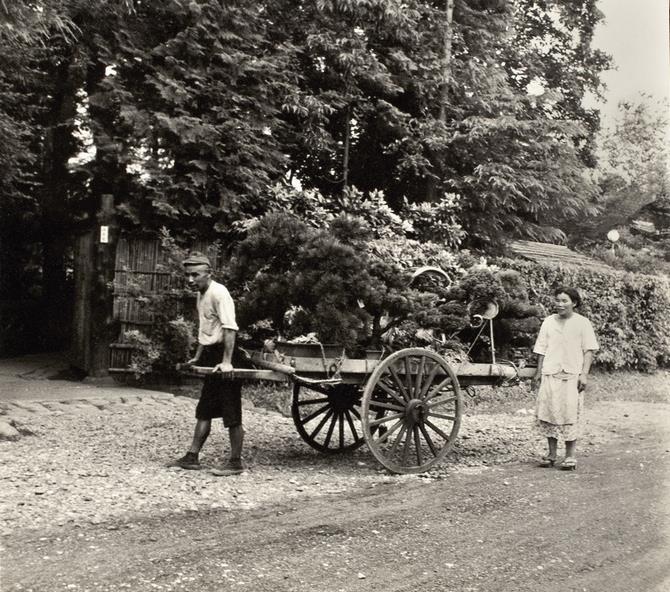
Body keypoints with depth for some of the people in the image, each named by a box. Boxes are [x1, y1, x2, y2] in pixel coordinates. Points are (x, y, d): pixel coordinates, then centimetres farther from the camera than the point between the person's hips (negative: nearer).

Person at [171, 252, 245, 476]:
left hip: (223, 354, -10)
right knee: (204, 411, 13)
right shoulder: (201, 294, 12)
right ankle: (192, 457, 20)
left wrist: (227, 362, -32)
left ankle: (235, 462, 5)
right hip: (211, 356, 10)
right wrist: (197, 357, 23)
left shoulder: (218, 293, -17)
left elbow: (230, 328, -25)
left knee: (231, 413, -3)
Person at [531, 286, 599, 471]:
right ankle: (551, 454, 13)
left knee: (570, 414, -5)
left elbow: (589, 350, 0)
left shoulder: (582, 323, 2)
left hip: (572, 375, -3)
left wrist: (584, 374, -8)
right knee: (548, 413, 2)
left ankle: (570, 456, 5)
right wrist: (538, 372, 10)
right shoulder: (548, 322, 10)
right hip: (550, 373, 3)